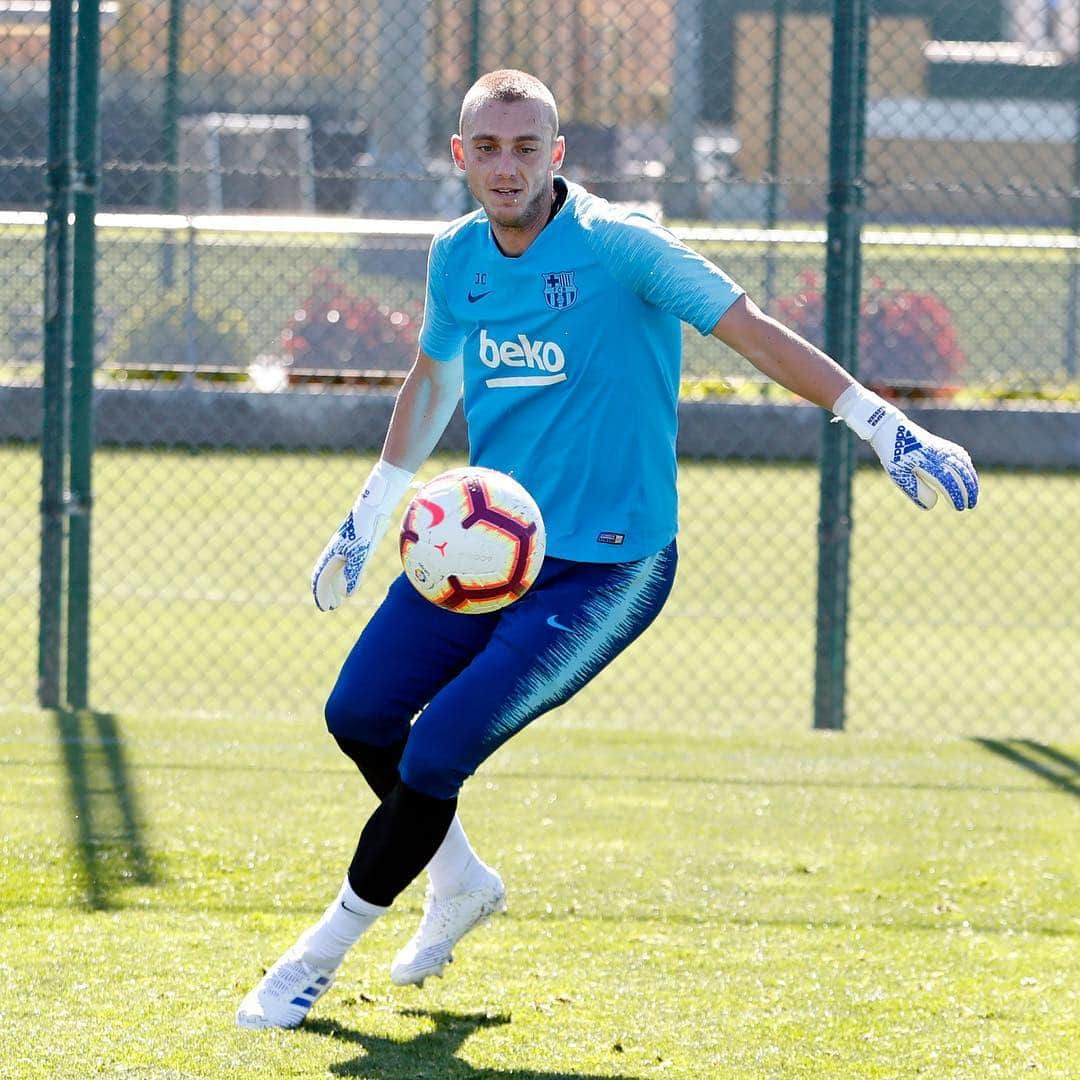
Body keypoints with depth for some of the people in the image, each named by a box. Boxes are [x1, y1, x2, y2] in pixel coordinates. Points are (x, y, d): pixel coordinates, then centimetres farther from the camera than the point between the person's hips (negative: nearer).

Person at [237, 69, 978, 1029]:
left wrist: (884, 426, -24)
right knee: (359, 714, 5)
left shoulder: (617, 246, -17)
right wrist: (365, 522, 26)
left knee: (435, 755, -16)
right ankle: (460, 883, 33)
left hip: (604, 567, -7)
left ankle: (324, 951, 4)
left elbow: (754, 332, -16)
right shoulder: (457, 258, 3)